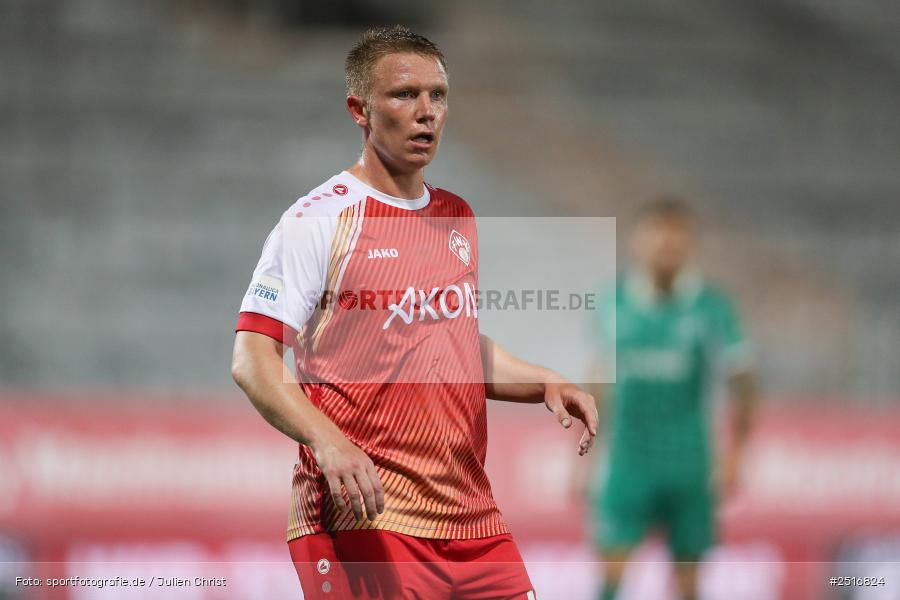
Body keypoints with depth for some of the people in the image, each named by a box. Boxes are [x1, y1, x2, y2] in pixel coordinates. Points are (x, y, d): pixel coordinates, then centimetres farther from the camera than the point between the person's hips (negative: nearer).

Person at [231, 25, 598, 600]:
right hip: (363, 514, -6)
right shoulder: (319, 220, -6)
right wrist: (327, 441, -26)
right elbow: (252, 359, -11)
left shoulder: (457, 218, 16)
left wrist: (544, 383, 12)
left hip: (472, 517, 6)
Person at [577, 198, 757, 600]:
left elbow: (742, 386, 3)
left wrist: (732, 458, -1)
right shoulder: (614, 304, 1)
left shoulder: (711, 308, -4)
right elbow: (599, 388, 10)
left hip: (688, 461, 0)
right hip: (626, 462, 1)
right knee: (612, 563, -11)